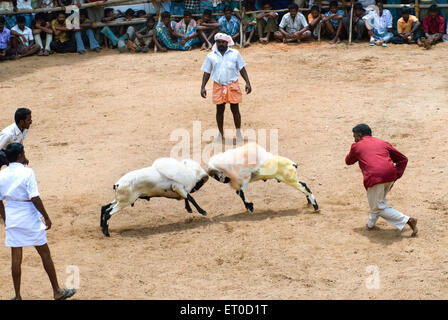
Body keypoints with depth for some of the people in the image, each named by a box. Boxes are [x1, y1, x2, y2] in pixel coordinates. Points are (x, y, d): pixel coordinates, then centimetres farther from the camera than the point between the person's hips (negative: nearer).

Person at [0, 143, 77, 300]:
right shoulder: (27, 172, -15)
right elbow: (34, 198, -18)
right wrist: (46, 217, -10)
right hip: (30, 221, -4)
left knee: (16, 258, 10)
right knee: (45, 254, 8)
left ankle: (17, 296, 15)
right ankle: (57, 291, 16)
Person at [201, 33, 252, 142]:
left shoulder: (235, 54, 3)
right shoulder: (211, 56, 4)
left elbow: (242, 69, 6)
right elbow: (206, 72, 8)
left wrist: (247, 82, -4)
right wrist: (203, 87, 0)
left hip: (233, 86, -1)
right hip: (218, 86, 1)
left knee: (235, 109, 1)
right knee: (220, 110, 7)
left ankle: (238, 133, 14)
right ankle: (221, 133, 20)